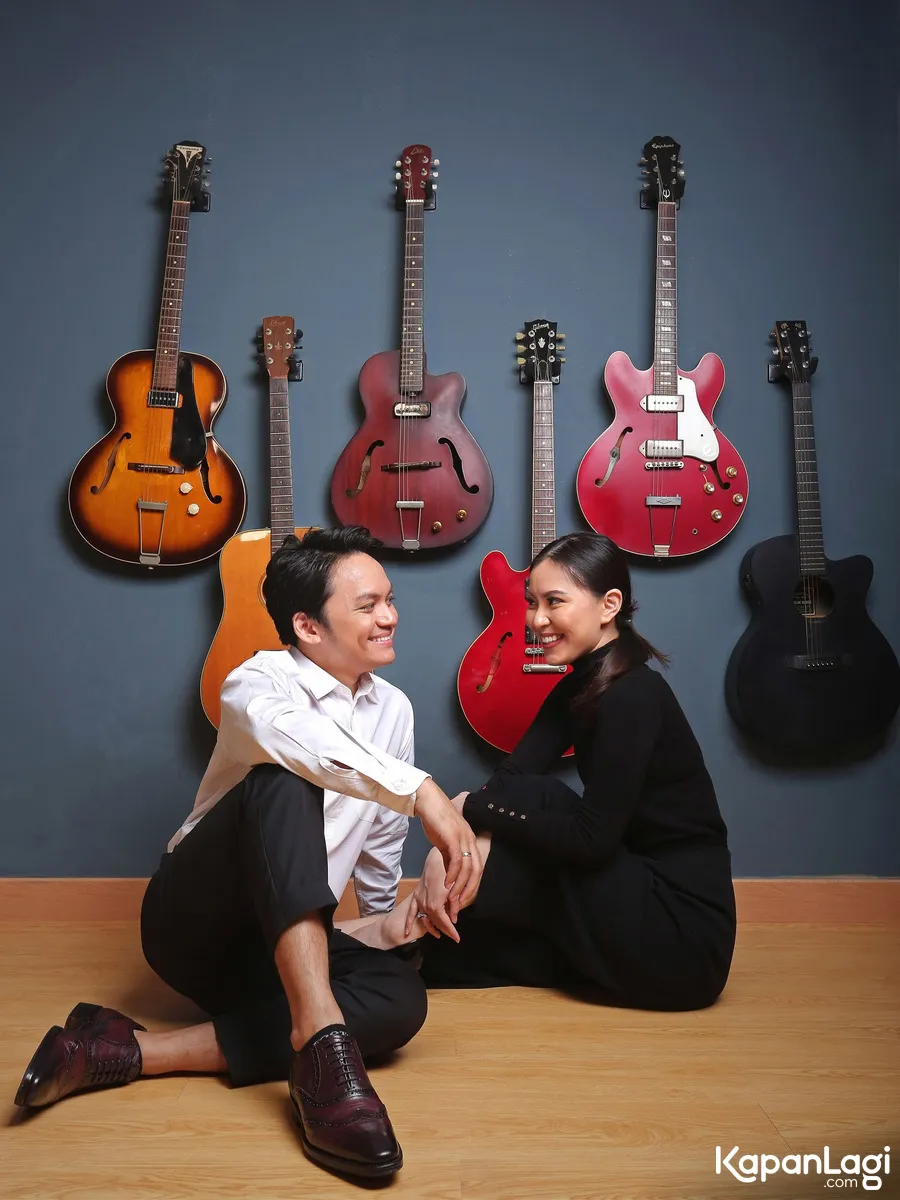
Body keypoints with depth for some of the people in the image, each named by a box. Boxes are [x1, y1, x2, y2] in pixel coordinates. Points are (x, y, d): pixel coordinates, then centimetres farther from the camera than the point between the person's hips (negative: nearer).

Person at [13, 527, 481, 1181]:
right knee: (284, 779, -33)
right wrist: (422, 790, -44)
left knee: (400, 997, -27)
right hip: (192, 918, -5)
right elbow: (284, 731, -39)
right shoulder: (259, 682, -12)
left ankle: (131, 1051, -26)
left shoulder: (394, 709, 6)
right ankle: (320, 1035, -41)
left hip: (285, 944, 6)